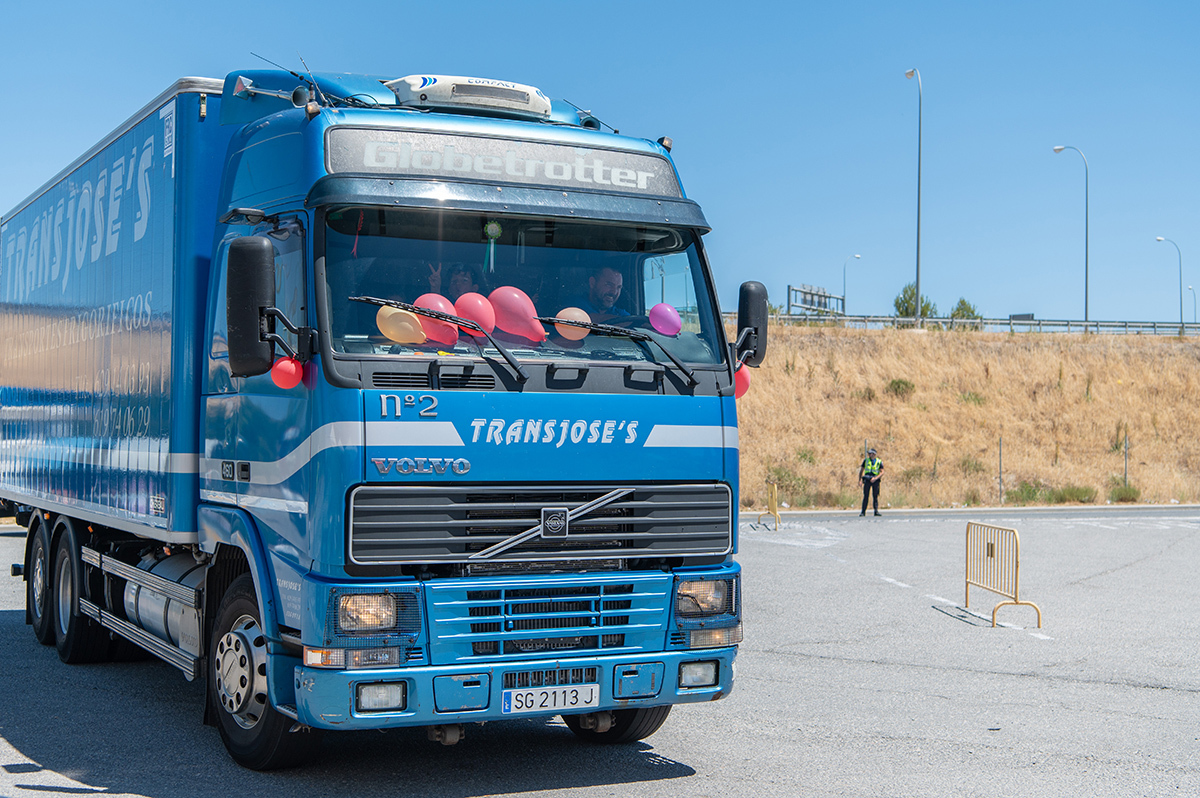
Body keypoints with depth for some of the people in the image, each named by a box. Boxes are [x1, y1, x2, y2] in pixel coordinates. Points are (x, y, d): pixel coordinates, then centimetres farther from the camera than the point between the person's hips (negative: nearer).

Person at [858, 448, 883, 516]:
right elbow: (861, 470, 14)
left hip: (875, 481, -1)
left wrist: (875, 478, -16)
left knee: (876, 496, -1)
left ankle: (876, 511, 3)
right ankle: (863, 512, -4)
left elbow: (882, 472, -2)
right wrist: (859, 480, 5)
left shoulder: (879, 462, 3)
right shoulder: (866, 460, 9)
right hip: (867, 480, 1)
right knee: (865, 496, -4)